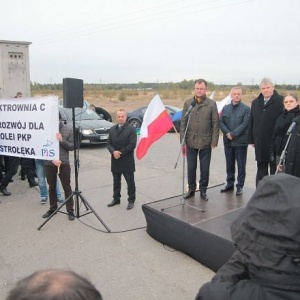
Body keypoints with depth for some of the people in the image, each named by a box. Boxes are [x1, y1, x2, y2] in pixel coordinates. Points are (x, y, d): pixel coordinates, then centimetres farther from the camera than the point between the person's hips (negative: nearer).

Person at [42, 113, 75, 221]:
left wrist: (62, 140, -19)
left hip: (64, 163, -1)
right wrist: (52, 159, -15)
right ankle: (52, 208, 30)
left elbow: (72, 146, -3)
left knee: (67, 187, 4)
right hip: (49, 163, 1)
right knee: (52, 187, 14)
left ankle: (70, 211, 13)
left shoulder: (68, 129, -4)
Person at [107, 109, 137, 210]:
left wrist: (120, 152, -17)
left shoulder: (131, 129, -7)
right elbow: (109, 143, 6)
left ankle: (131, 200, 15)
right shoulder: (112, 129, 11)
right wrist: (113, 151, -14)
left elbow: (132, 144, -15)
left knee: (130, 182, 4)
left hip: (127, 161, -5)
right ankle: (116, 199, 28)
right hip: (115, 160, 5)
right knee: (116, 181, 15)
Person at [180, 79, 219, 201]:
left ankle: (203, 191, 24)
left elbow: (215, 124, -3)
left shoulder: (211, 104, -3)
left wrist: (214, 142, -7)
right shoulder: (188, 103, 2)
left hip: (205, 142, -1)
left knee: (205, 169, 8)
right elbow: (183, 122, 2)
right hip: (191, 142, 1)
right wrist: (183, 141, -1)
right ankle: (191, 189, 27)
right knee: (191, 168, 10)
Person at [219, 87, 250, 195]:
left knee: (241, 165, 3)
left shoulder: (246, 109, -4)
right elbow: (220, 122, 4)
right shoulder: (225, 108, 10)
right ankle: (229, 184, 26)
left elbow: (245, 124, -12)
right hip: (228, 141, 4)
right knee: (229, 165, 14)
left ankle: (240, 186, 13)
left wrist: (233, 134, -17)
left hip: (241, 141, -4)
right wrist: (227, 133, -11)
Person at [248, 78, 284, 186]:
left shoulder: (281, 101, -7)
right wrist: (251, 139, 8)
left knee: (275, 169, 6)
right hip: (260, 144, 5)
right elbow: (251, 122, 11)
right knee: (261, 169, 15)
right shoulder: (255, 102, 11)